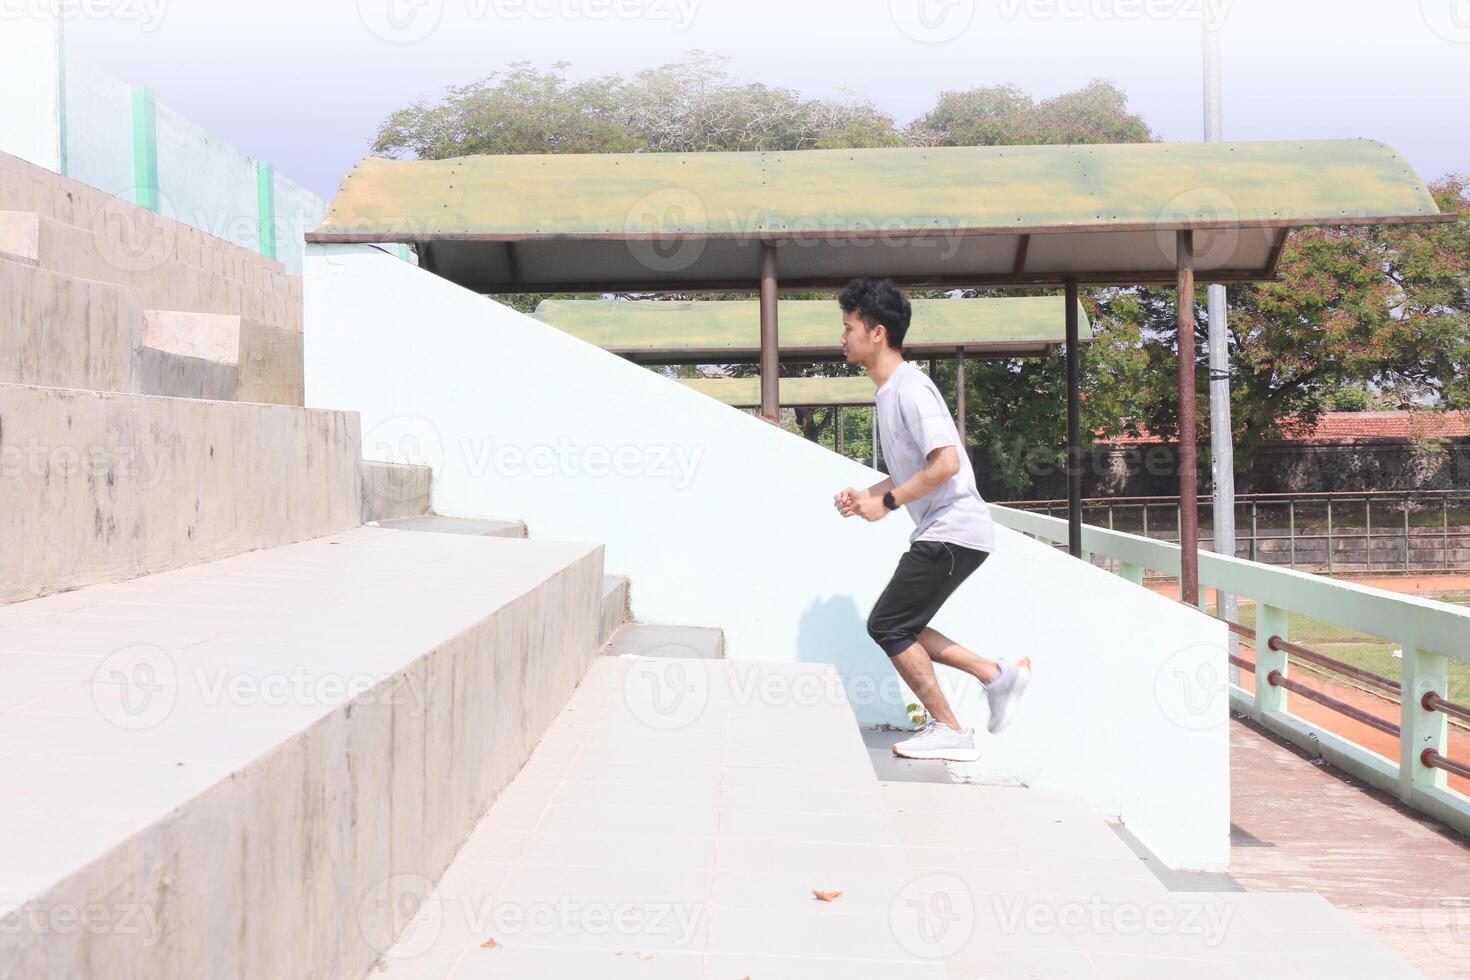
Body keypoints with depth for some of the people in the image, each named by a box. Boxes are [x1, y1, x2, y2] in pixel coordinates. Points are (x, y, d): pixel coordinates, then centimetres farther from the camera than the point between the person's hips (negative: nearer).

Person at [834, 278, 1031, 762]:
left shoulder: (910, 387, -16)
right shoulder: (889, 390, 15)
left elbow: (945, 463, -25)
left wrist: (886, 502, -17)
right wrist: (865, 495, 11)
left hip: (953, 530, -10)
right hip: (941, 530, 10)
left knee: (887, 626, -7)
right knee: (899, 628, 12)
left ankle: (948, 731, 1)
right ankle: (997, 674, 15)